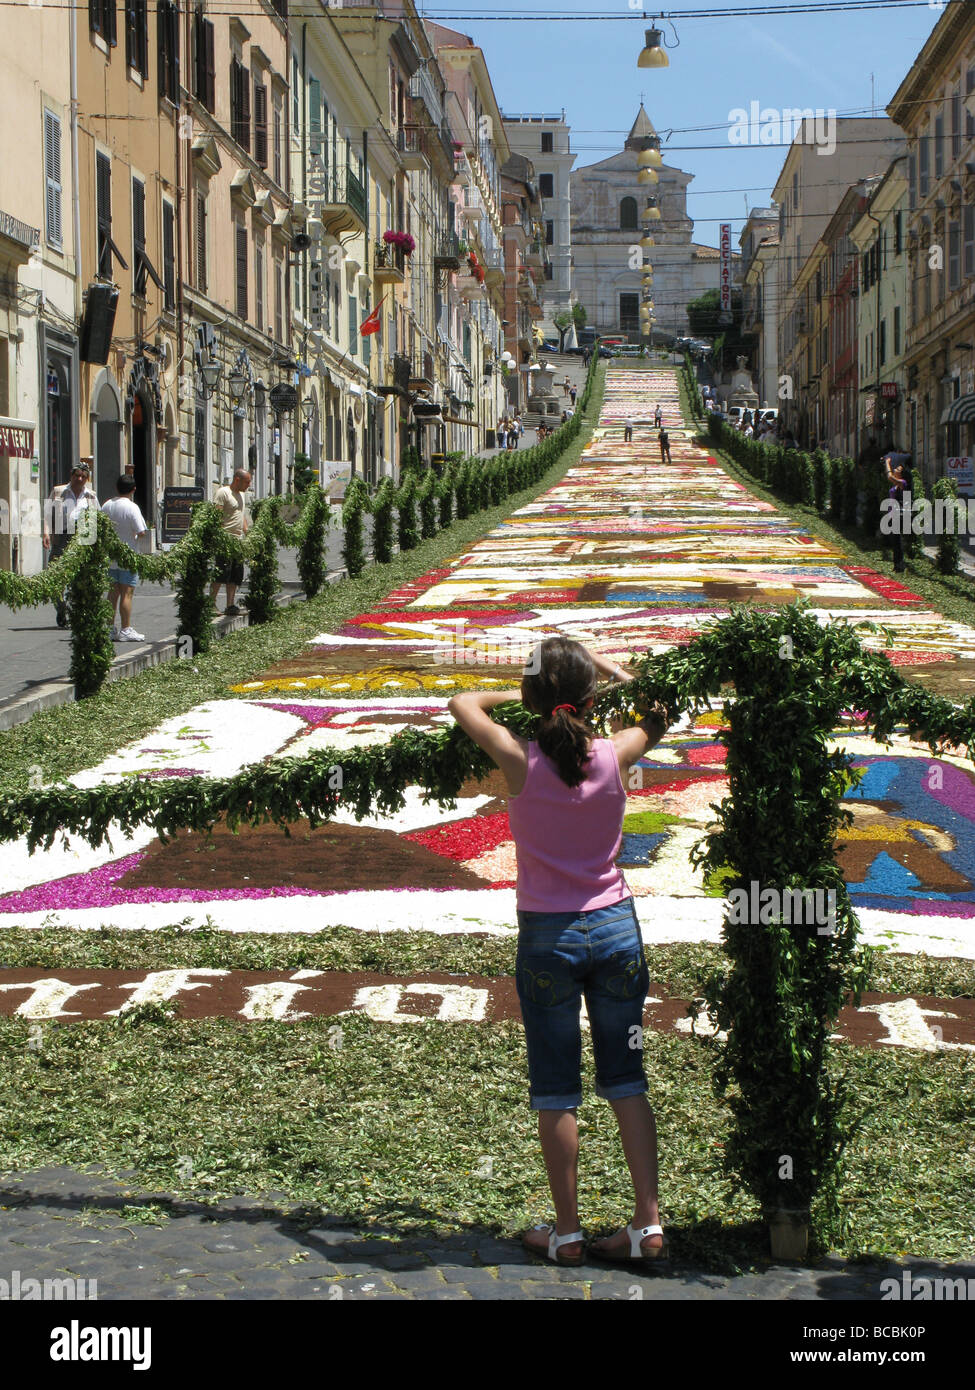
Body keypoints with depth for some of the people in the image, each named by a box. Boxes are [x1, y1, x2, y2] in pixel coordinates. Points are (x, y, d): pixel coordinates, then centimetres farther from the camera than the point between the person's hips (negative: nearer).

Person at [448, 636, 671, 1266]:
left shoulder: (521, 761, -11)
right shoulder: (614, 756, -6)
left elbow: (463, 703, 7)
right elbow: (659, 716, 17)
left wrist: (521, 696, 17)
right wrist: (609, 669, 24)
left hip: (548, 937, -2)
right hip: (615, 927, 2)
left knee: (556, 1091, 7)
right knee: (626, 1079, 11)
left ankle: (567, 1231, 14)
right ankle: (649, 1221, 10)